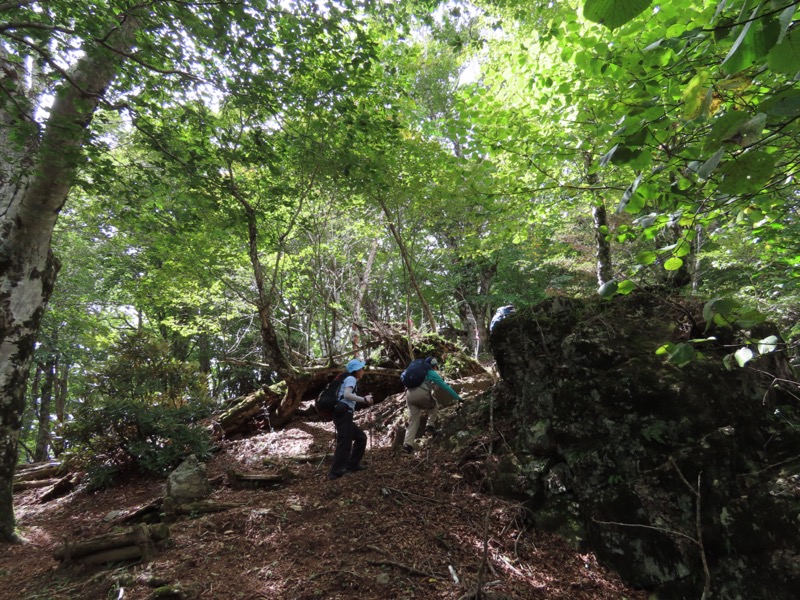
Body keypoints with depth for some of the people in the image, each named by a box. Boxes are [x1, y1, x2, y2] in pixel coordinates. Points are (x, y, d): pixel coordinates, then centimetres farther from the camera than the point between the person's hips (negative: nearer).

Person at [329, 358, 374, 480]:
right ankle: (335, 472, -9)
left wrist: (364, 399, 18)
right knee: (345, 443, -10)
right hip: (344, 414, -10)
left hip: (343, 414, 10)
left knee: (361, 437, 17)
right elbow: (346, 395, -21)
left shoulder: (349, 379, 26)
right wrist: (364, 399, -17)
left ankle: (352, 465, 20)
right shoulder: (351, 379, -3)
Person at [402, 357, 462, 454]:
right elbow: (445, 387, 14)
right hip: (421, 394, -5)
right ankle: (430, 426, 10)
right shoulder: (433, 373, 15)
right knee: (434, 406, 26)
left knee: (413, 421, 7)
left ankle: (407, 444, -6)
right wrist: (458, 398, 19)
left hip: (409, 394, 5)